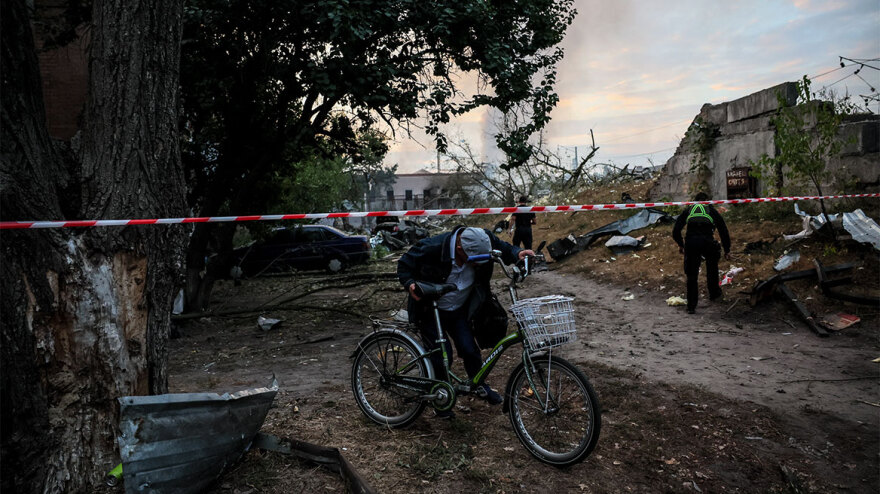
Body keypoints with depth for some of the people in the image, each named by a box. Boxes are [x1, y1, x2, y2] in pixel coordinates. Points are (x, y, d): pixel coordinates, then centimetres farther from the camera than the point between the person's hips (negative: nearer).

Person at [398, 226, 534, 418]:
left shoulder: (484, 242, -21)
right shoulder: (431, 248, -31)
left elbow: (503, 248, -1)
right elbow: (404, 265, -15)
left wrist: (518, 253, -23)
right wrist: (410, 284, -34)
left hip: (459, 310, 3)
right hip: (430, 311, -3)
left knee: (469, 350, -2)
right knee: (442, 356, -6)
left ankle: (481, 386, 28)